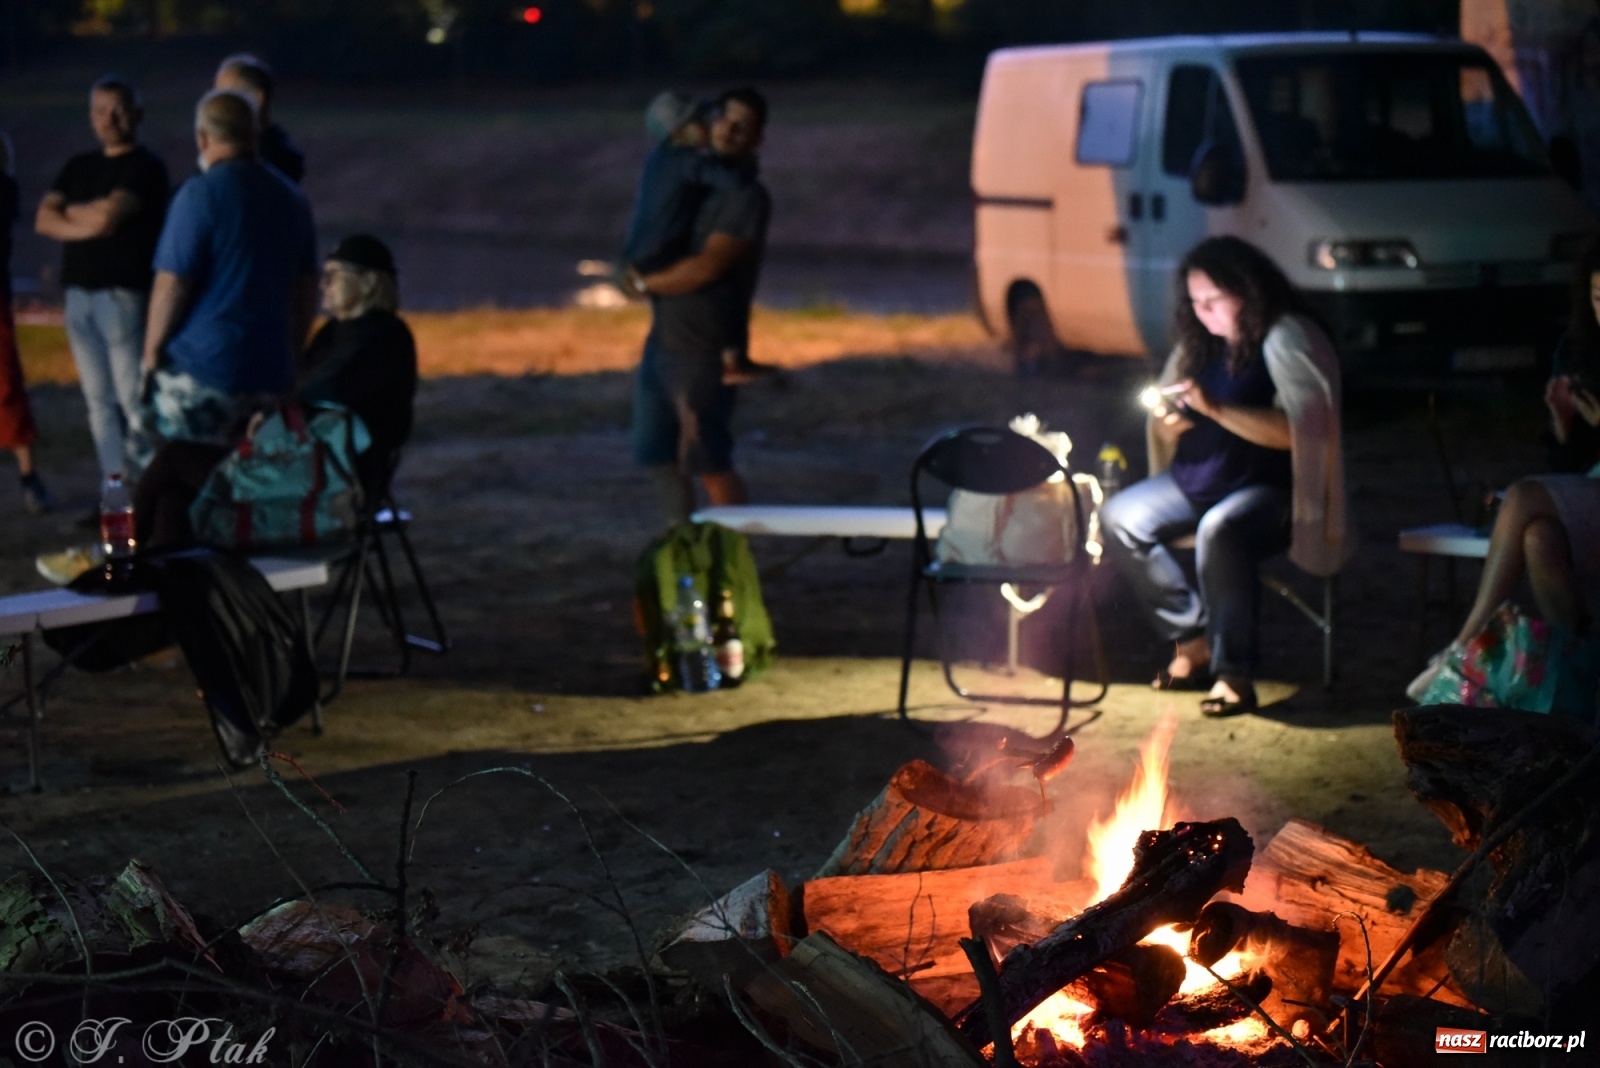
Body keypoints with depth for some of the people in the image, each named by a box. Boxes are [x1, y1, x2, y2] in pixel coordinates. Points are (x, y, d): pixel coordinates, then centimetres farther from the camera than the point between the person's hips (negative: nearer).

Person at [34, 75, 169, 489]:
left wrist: (70, 211, 4)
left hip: (124, 294, -6)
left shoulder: (146, 167, -2)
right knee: (99, 401, 6)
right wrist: (86, 224, -9)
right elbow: (44, 219, 7)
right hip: (79, 295, 6)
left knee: (132, 398, -9)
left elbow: (109, 214, -15)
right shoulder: (78, 167, 18)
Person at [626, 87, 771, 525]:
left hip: (704, 352, -9)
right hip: (663, 340, 9)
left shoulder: (747, 197, -15)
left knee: (709, 463, -2)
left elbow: (706, 267, -21)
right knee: (656, 453, 16)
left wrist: (644, 284, -9)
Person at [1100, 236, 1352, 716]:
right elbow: (1172, 415, 19)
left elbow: (1295, 432, -23)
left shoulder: (1286, 338, -13)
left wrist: (1215, 408, -30)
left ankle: (1234, 673, -26)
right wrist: (1168, 422, -6)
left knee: (1219, 530, -38)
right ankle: (1193, 638, -2)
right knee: (1117, 518, -11)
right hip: (1198, 479, 8)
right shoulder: (1202, 342, 11)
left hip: (1267, 487, -8)